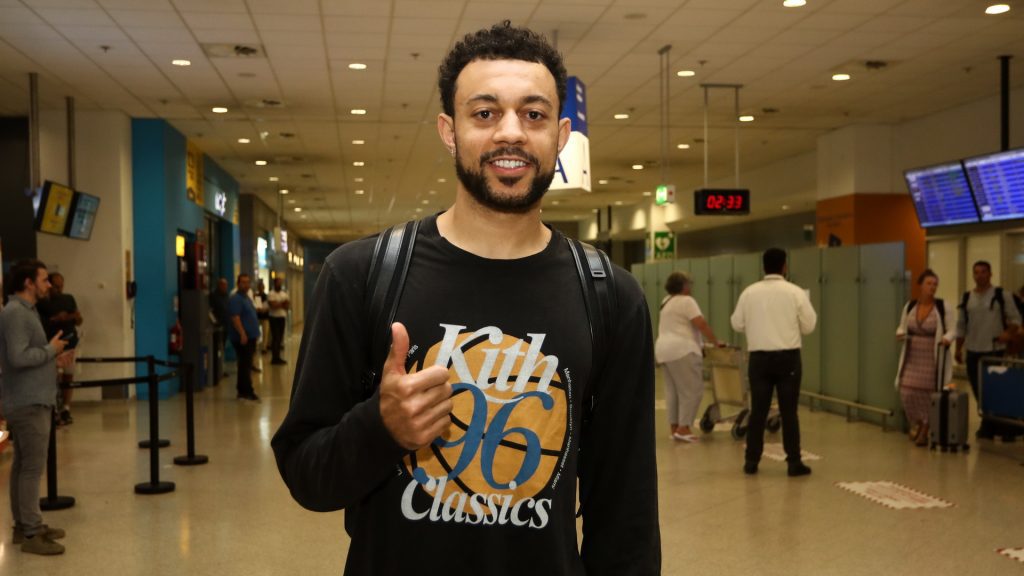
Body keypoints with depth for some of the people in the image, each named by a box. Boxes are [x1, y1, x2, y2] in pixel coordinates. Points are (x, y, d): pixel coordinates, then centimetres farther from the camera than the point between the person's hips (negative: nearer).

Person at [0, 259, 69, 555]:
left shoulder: (26, 311, 16)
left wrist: (52, 354, 6)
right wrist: (51, 350, -13)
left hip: (32, 400, 10)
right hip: (28, 403, -10)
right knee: (32, 467, -7)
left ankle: (24, 525, 22)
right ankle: (31, 533, -3)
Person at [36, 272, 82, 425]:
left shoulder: (69, 299, 11)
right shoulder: (42, 302, -3)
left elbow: (79, 322, 14)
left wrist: (76, 317, -9)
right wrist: (55, 319, -19)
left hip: (70, 344, 5)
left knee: (68, 377, 7)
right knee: (57, 377, -12)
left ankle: (66, 409, 16)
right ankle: (55, 410, -6)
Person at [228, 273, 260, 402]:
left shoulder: (247, 298, 18)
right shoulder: (236, 299, -13)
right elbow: (235, 318, -22)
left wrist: (254, 335, 24)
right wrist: (242, 334, -29)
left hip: (250, 337, 10)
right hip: (242, 338, -10)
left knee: (245, 365, 12)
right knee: (245, 365, -9)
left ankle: (242, 391, 18)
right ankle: (247, 391, -7)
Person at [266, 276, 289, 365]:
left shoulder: (284, 293, 13)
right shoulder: (271, 294, -7)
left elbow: (288, 305, 5)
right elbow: (273, 305, -19)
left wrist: (279, 304, -12)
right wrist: (283, 304, -6)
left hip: (282, 317, 6)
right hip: (274, 318, -6)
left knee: (280, 337, 8)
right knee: (275, 337, -6)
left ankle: (277, 357, 13)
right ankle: (275, 357, -1)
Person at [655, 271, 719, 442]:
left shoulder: (667, 302, 18)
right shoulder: (686, 301, -10)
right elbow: (701, 323, -16)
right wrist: (715, 341, -8)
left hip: (664, 350, 10)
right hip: (682, 350, -10)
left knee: (673, 391, 10)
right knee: (691, 390, -7)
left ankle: (674, 428, 11)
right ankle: (683, 428, -10)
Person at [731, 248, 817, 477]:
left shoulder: (749, 292, 0)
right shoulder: (795, 292, -6)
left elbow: (737, 324, 7)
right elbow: (809, 326, 0)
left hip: (759, 357, 2)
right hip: (788, 357, -2)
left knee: (758, 410, 8)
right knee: (788, 411, 3)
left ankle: (751, 461, 12)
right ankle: (794, 462, 6)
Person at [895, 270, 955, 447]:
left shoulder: (942, 307, -6)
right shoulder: (910, 306, 3)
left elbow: (952, 330, -3)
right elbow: (902, 327, 13)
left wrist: (947, 338, -24)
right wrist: (900, 334, -10)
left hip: (934, 358, -3)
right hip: (913, 357, 3)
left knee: (929, 393, 1)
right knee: (907, 392, -2)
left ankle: (926, 430, 19)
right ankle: (916, 422, 27)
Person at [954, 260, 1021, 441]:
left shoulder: (1001, 295, -1)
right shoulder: (966, 298, 9)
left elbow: (1015, 318, 0)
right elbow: (961, 326, 13)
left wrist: (1009, 333, -19)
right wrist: (958, 349, 9)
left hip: (996, 351, -3)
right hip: (974, 352, 4)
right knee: (979, 391, 6)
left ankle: (1007, 429, 7)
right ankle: (987, 427, 17)